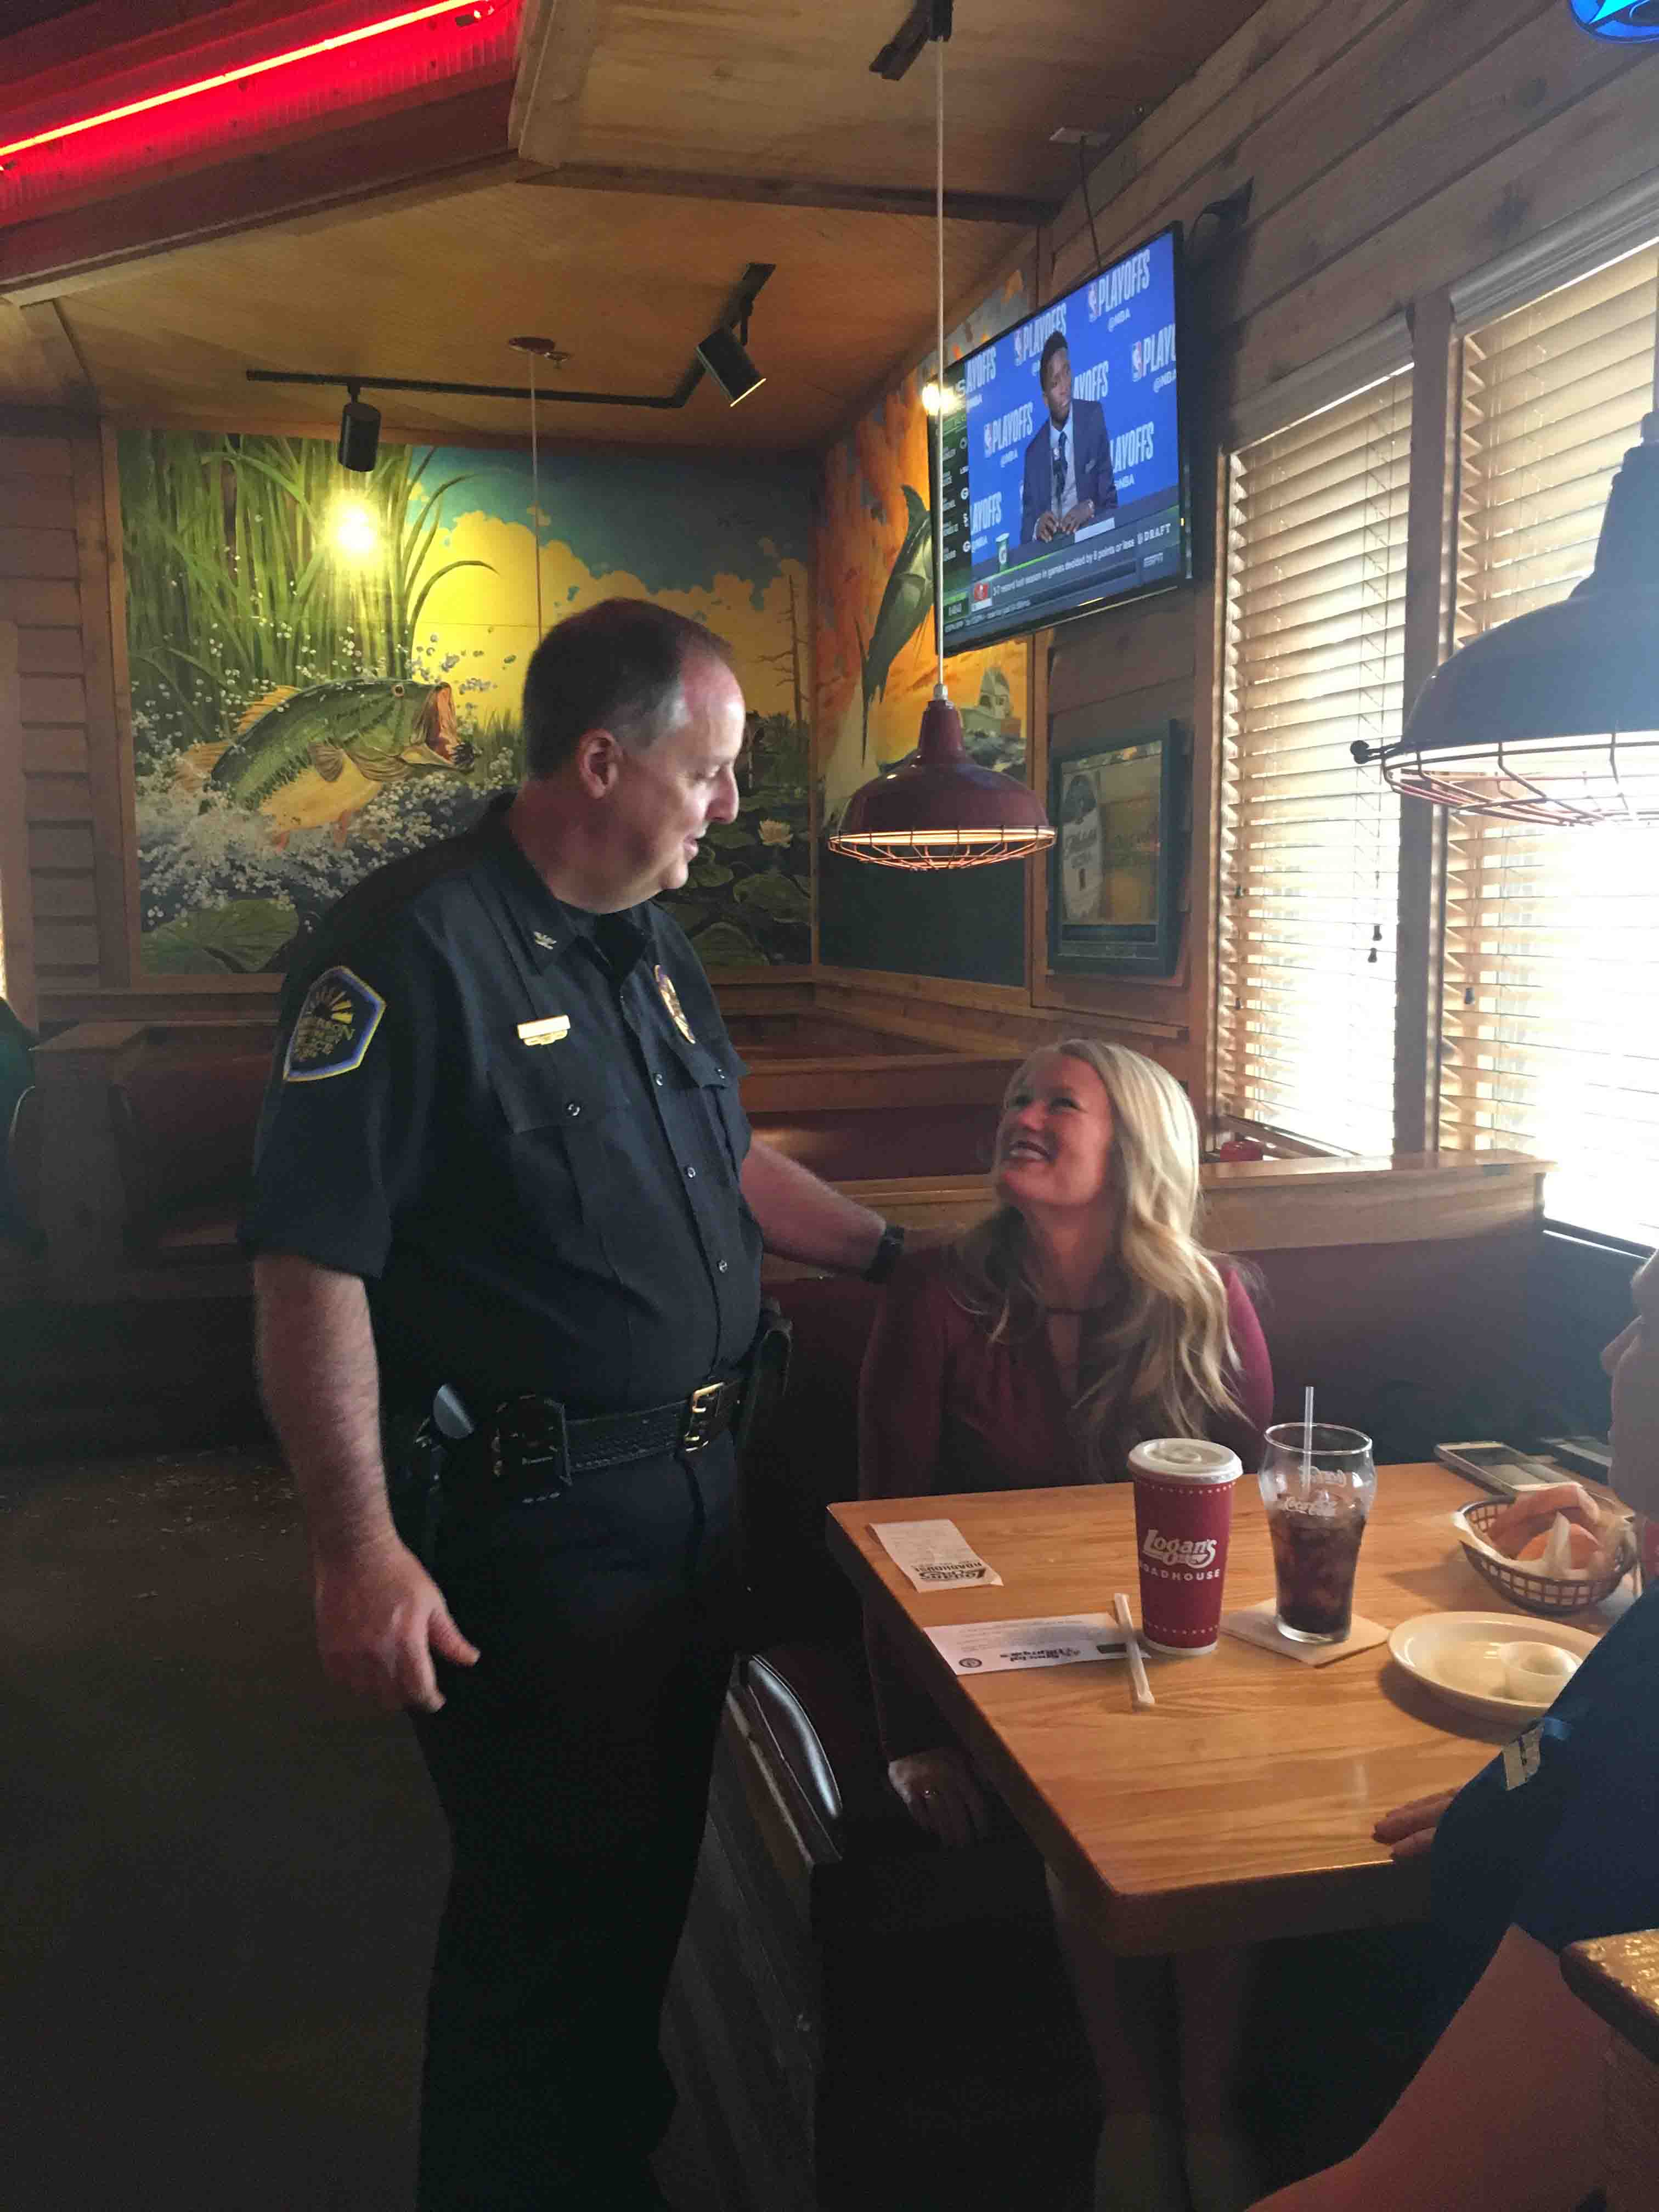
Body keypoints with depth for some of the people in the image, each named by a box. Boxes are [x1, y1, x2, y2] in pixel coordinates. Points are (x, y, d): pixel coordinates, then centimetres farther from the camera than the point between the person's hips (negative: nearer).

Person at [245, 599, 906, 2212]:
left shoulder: (653, 952, 9)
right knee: (551, 1897, 6)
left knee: (655, 1858, 23)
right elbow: (309, 1264, -23)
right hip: (530, 1524, -9)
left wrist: (901, 1254, 18)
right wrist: (358, 1547, -25)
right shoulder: (412, 953, -19)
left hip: (690, 1495, 9)